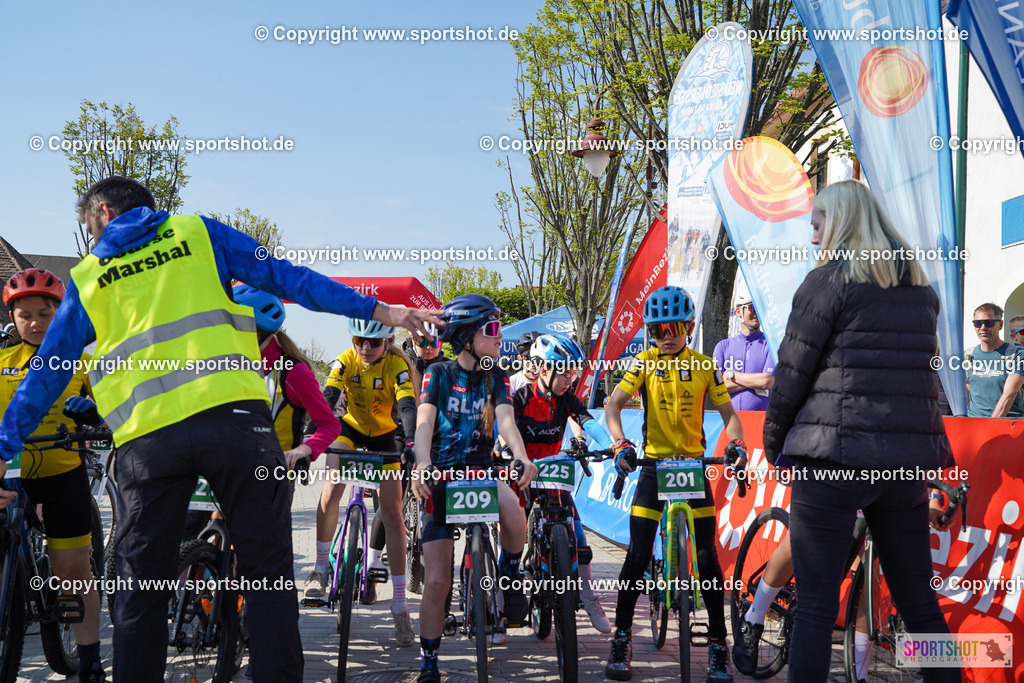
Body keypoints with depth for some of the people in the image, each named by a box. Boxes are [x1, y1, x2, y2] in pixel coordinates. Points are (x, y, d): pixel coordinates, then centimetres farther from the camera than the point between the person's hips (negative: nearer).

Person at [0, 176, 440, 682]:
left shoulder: (86, 276, 19)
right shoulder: (197, 233, 15)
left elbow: (46, 373, 17)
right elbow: (286, 278, 7)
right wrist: (382, 311, 5)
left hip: (146, 440, 2)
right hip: (232, 417, -1)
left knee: (140, 590, 11)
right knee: (268, 573, 4)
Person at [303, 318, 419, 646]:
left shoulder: (397, 364, -24)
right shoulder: (346, 360, -21)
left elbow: (407, 407, -35)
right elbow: (326, 400, -30)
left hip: (383, 434, -1)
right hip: (351, 426, 1)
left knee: (392, 511, -9)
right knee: (332, 487, -25)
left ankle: (400, 605, -7)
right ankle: (321, 566, -2)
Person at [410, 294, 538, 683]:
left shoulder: (496, 377, 4)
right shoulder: (439, 373, -3)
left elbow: (506, 420, -12)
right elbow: (424, 422, -16)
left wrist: (521, 457, -32)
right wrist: (422, 464, -35)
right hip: (442, 476, -1)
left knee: (512, 507, -35)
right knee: (437, 581, -5)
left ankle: (509, 575, -7)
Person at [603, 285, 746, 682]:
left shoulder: (704, 366, 1)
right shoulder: (646, 362, -1)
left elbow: (728, 413, 4)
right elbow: (613, 404, -9)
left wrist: (736, 443, -17)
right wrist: (620, 443, -26)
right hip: (654, 464, -1)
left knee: (707, 556, -2)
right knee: (638, 555, -4)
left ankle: (718, 646, 10)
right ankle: (621, 639, 10)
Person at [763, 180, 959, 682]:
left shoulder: (829, 280, -4)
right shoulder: (920, 288, 15)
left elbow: (792, 373, -5)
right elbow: (923, 372, 19)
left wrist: (773, 444, 8)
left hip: (834, 457, -6)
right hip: (909, 460, 6)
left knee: (816, 606, 0)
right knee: (920, 606, 13)